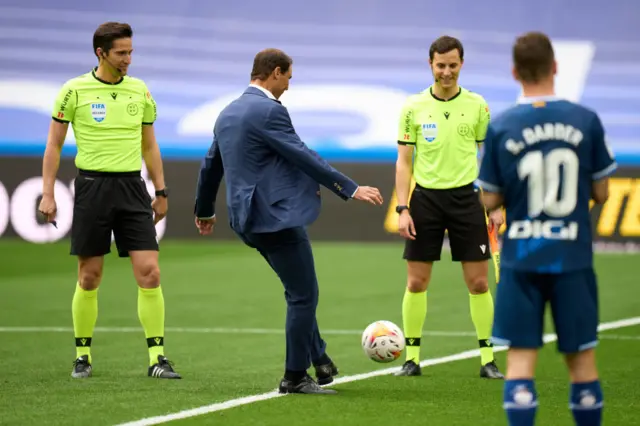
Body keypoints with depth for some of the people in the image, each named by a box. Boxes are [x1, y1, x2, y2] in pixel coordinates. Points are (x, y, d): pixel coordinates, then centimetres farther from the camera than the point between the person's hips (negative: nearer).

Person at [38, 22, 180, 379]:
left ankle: (157, 358, -3)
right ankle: (83, 356, 17)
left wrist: (161, 192, 13)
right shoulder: (75, 91, -2)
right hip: (92, 186, -2)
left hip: (132, 188, 2)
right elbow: (54, 145, 3)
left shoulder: (140, 91, 8)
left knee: (150, 273, -7)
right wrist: (48, 194, -2)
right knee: (89, 278, 2)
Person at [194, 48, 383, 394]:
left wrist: (204, 211, 38)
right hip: (276, 216, -10)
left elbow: (211, 165, 24)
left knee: (300, 292, 21)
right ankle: (295, 378, 4)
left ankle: (320, 360, 26)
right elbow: (304, 157, -17)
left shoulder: (228, 113, 14)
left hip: (248, 217, 10)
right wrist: (351, 189, -14)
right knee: (303, 295, -1)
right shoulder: (269, 111, -14)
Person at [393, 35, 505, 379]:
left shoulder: (476, 106, 3)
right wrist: (402, 209, -5)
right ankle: (412, 358, 10)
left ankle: (487, 359, 6)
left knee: (478, 283, -1)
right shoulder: (413, 107, 1)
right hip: (425, 197, 0)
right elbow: (404, 161, 3)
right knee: (416, 282, 1)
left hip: (464, 196, 0)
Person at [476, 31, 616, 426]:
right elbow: (601, 192, 2)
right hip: (573, 258, 1)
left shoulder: (500, 128, -6)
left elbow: (490, 201, 0)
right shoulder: (587, 121, -4)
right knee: (582, 357, 10)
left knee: (520, 357, 1)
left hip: (521, 259, 0)